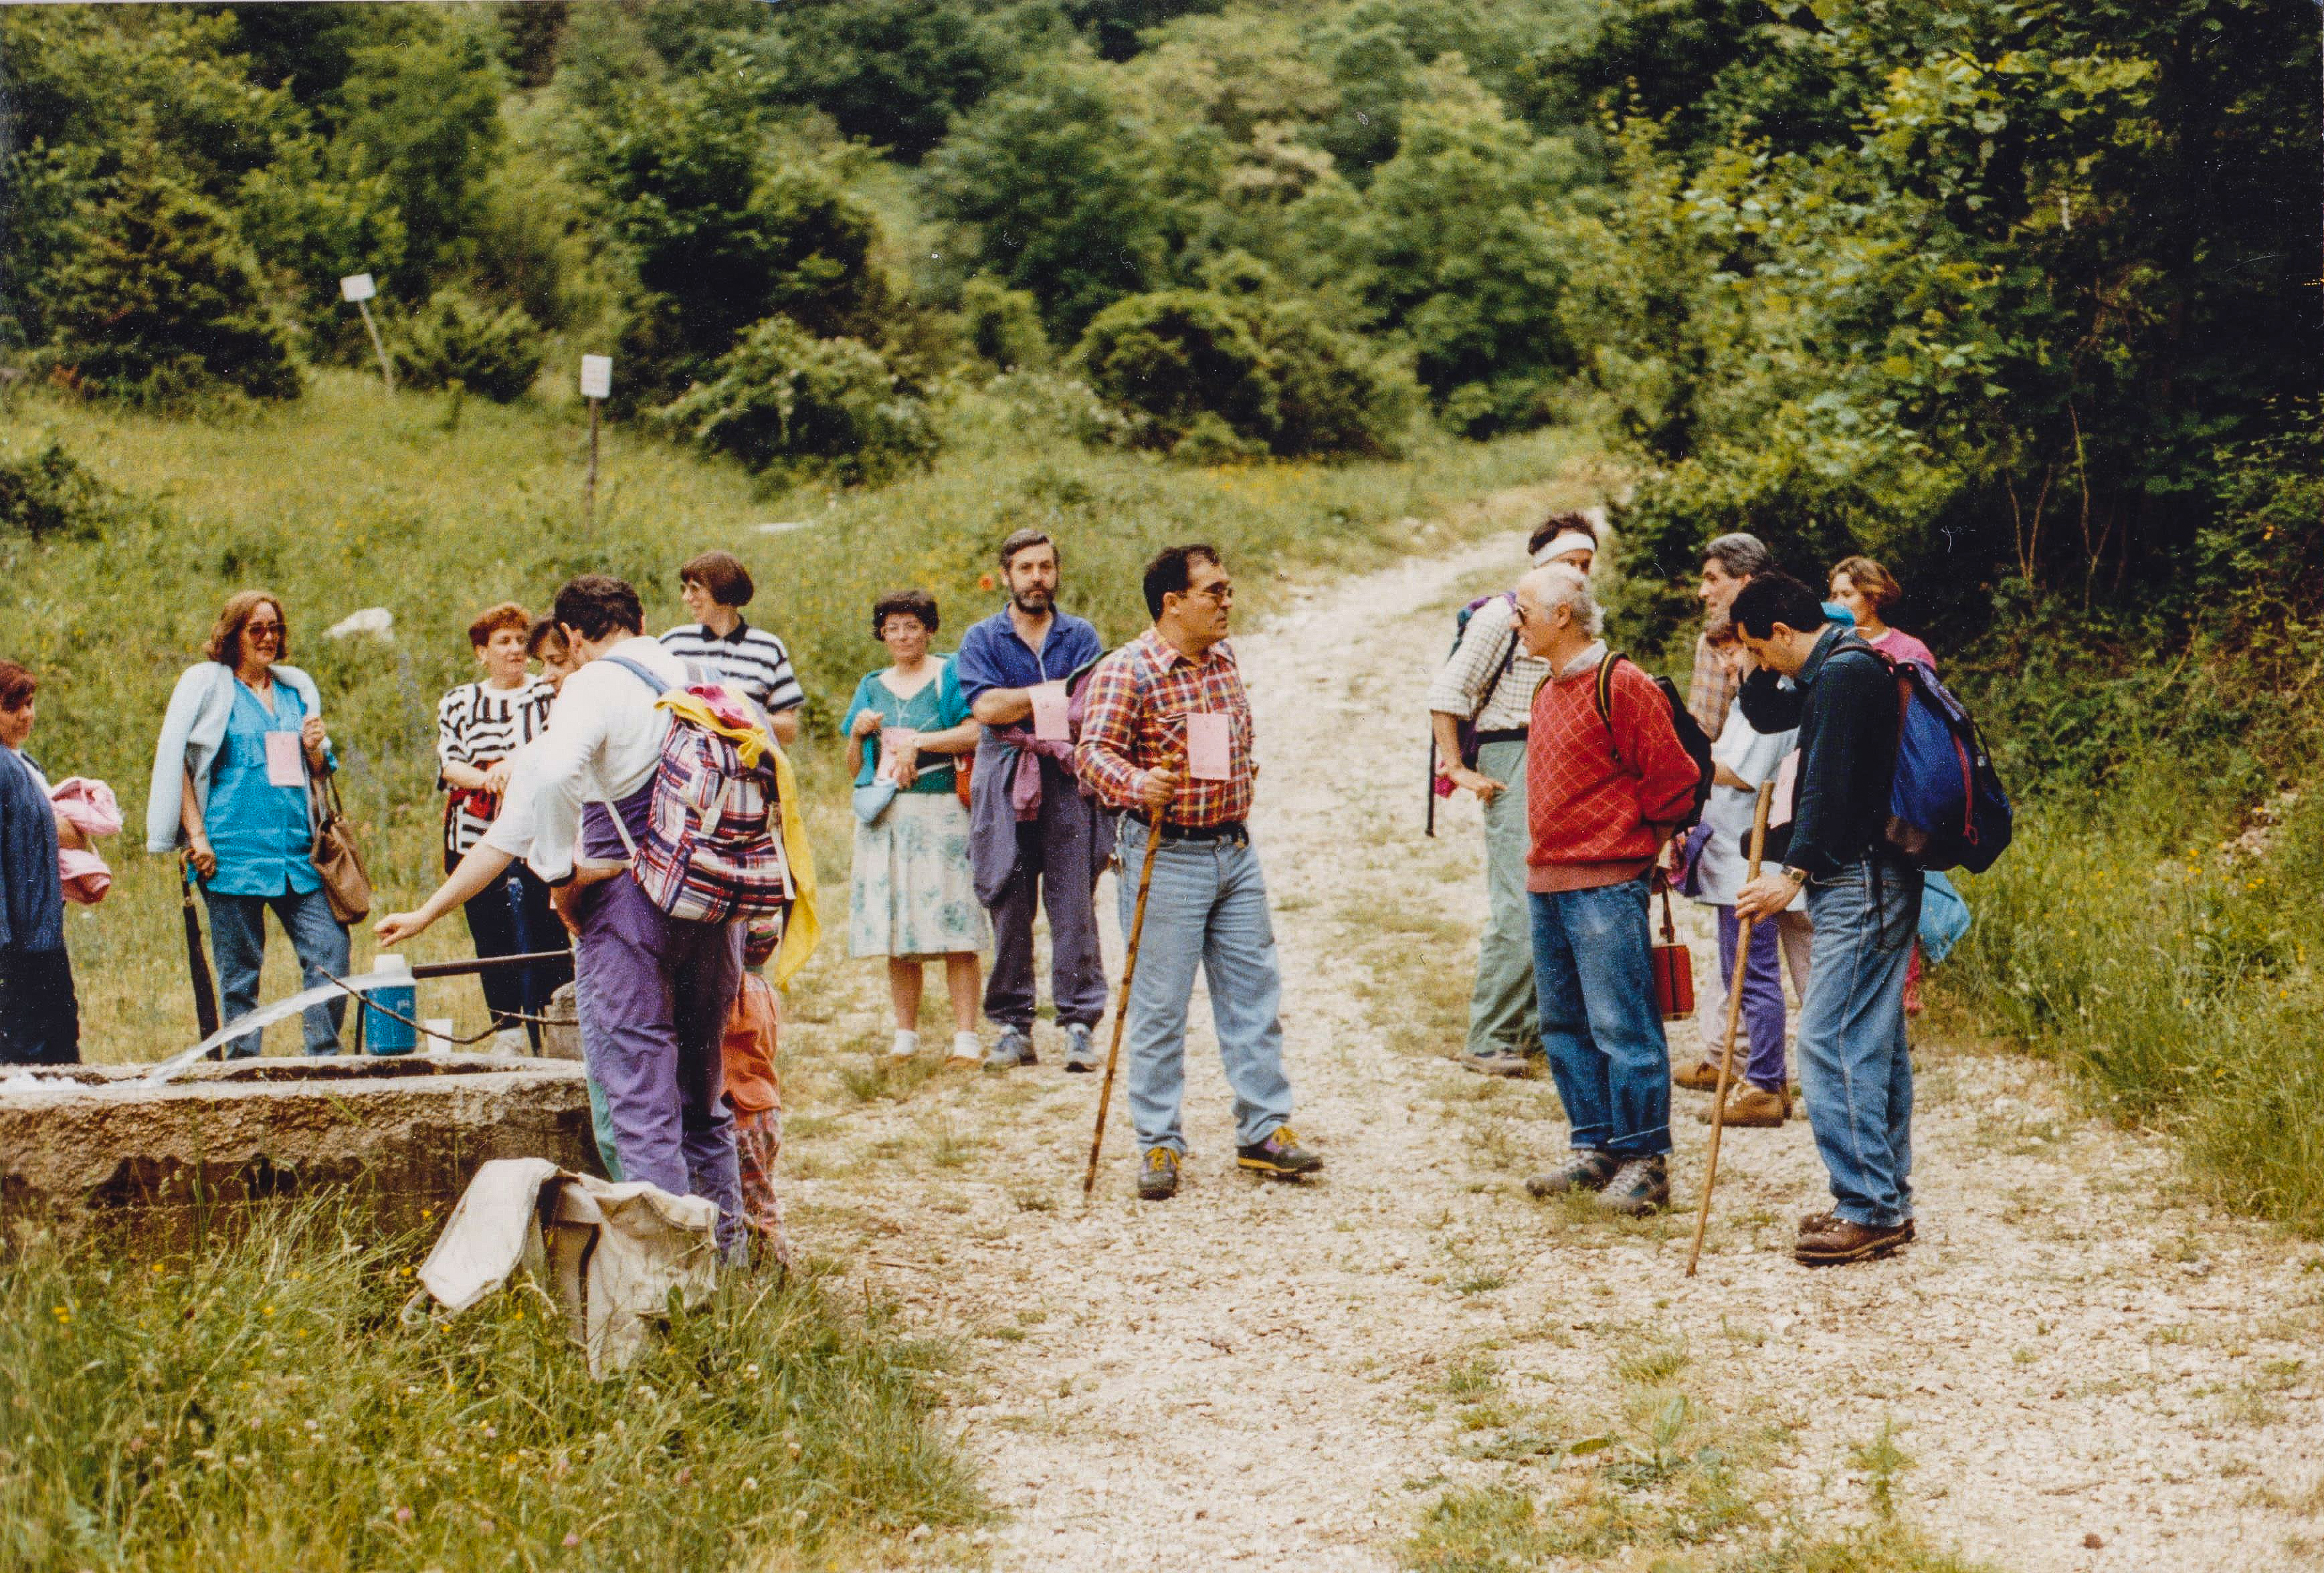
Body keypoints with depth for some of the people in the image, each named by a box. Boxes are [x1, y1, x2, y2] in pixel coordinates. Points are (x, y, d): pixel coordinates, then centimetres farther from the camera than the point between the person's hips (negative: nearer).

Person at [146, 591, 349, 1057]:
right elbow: (174, 760, -1)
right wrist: (197, 835, -8)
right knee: (240, 969, 0)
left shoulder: (297, 687, 17)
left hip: (296, 851, 4)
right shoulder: (207, 683, 3)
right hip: (234, 850, -4)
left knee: (331, 950, -6)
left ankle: (324, 1059, 2)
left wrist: (314, 749, 0)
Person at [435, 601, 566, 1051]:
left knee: (541, 936, -10)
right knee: (490, 937, 4)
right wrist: (484, 779, -15)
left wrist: (513, 764, -24)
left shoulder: (549, 693, 9)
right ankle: (507, 1031, 12)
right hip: (476, 839, 3)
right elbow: (447, 762, 6)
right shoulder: (457, 703, 17)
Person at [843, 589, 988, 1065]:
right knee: (894, 930, 2)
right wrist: (859, 732, 1)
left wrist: (915, 742, -11)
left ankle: (965, 1036, -9)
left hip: (940, 811, -4)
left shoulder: (949, 675, 5)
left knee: (951, 924, -9)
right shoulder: (872, 687, 19)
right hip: (883, 817, 4)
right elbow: (854, 769, 20)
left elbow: (975, 732, -11)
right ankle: (905, 1035, 9)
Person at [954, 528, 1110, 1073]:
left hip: (1070, 784, 0)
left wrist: (1017, 703, -10)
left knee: (1074, 908, -4)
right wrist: (1056, 692, -6)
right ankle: (1013, 1027, 7)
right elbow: (983, 704, -6)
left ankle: (1079, 1025, -1)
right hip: (1004, 785, 0)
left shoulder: (1080, 636, 12)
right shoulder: (981, 639, 10)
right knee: (1009, 909, 1)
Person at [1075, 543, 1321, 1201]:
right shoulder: (1127, 670, -12)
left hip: (1236, 852, 7)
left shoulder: (1225, 659, 11)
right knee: (1159, 1009, -1)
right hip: (1167, 857, -7)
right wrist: (1136, 784, -40)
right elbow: (1094, 750, -23)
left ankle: (1264, 1130, 18)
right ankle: (1159, 1146, 8)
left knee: (1254, 996, 9)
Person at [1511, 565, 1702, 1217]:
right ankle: (1595, 1150, 20)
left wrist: (1634, 844, 1)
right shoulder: (1549, 692, 15)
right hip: (1546, 882, 9)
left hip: (1605, 886, -9)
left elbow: (1674, 781, -11)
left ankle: (1644, 1161, 1)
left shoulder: (1621, 686, -12)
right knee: (1565, 1026, 12)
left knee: (1621, 1027, -6)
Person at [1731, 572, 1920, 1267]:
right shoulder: (1846, 669, 18)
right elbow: (1764, 713, 31)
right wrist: (1763, 665, 15)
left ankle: (1869, 1210, -9)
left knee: (1830, 1041, -11)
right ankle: (1889, 1200, 18)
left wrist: (1794, 872, -25)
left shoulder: (1841, 675, -14)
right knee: (1875, 1043, 13)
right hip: (1873, 882, 11)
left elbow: (1830, 786, -22)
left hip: (1859, 885, -11)